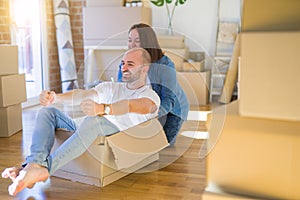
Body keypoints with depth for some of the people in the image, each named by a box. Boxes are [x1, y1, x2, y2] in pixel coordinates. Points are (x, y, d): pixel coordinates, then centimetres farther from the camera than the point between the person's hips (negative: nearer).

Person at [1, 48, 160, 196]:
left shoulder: (151, 96, 6)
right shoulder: (111, 87, 26)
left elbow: (132, 106, -19)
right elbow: (83, 94, 7)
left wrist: (102, 109, -39)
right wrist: (55, 97, -13)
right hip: (87, 133, 6)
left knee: (94, 120, -36)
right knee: (48, 112, -7)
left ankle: (46, 167, -40)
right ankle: (35, 163, -31)